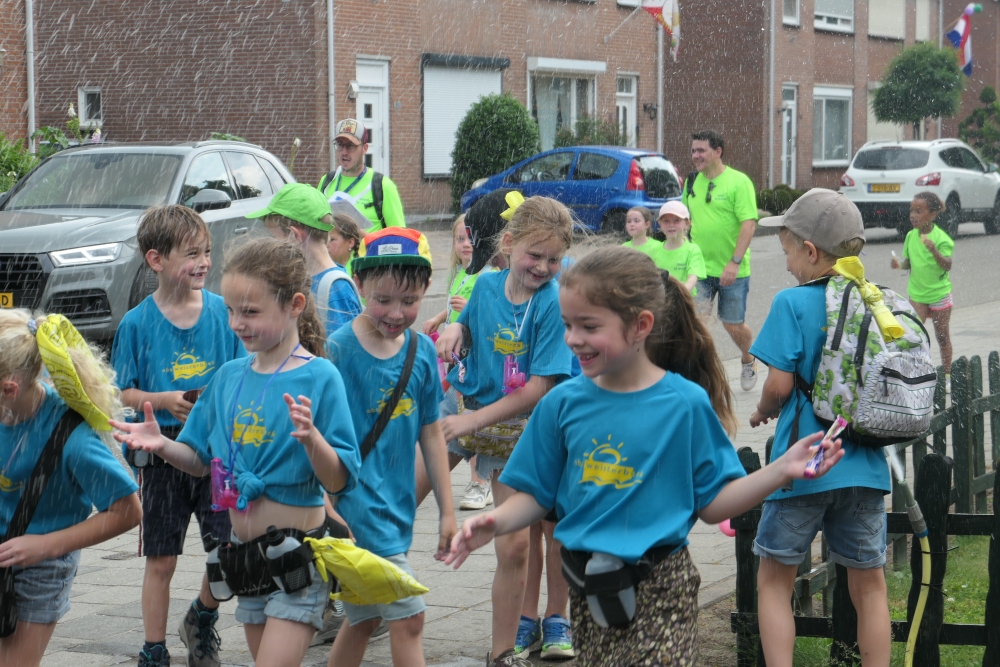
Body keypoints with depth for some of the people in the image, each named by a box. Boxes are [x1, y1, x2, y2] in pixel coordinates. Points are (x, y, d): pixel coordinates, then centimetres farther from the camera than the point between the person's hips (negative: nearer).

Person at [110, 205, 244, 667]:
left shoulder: (223, 312, 1)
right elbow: (125, 393, 0)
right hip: (162, 454, -1)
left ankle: (202, 621, 23)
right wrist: (164, 400, -17)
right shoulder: (137, 323, -3)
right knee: (161, 560, 7)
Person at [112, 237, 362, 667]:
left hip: (298, 551, -6)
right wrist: (162, 445, -6)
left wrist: (311, 437, -34)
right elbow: (201, 461, 12)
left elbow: (339, 481, -16)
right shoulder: (229, 377, 5)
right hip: (243, 550, 7)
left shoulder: (319, 377, -13)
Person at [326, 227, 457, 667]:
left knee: (362, 620, 16)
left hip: (397, 506, 6)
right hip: (358, 502, -6)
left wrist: (446, 510, 13)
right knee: (408, 618, -7)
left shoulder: (422, 350, 4)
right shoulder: (339, 350, -13)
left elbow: (430, 433, 12)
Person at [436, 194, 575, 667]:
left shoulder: (553, 304, -15)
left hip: (516, 427, -3)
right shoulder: (486, 285, -1)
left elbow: (540, 387, -19)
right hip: (460, 410, 4)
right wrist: (454, 330, -4)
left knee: (514, 545, -2)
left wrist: (475, 419, -21)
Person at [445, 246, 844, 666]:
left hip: (659, 589, -3)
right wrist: (496, 522, -15)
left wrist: (782, 470, -14)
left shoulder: (686, 403, -7)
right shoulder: (563, 403, 0)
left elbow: (712, 505, -3)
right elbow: (535, 495, 4)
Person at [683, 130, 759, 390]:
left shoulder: (738, 181, -10)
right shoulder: (691, 182, 7)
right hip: (700, 268, 4)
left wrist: (734, 262, -21)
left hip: (732, 271, -4)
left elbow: (749, 223, -15)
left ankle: (748, 361, 36)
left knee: (734, 325, 7)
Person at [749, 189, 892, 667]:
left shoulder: (793, 303, -12)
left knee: (775, 579, 10)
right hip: (864, 464, 4)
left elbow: (780, 383, -15)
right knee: (868, 583, 14)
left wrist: (763, 412, 5)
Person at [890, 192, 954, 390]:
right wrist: (900, 265, -13)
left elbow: (947, 265, -26)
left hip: (939, 293, -3)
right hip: (916, 294, 3)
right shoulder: (911, 236, -2)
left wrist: (934, 250, -43)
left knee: (942, 337, 10)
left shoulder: (941, 238, -17)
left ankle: (947, 376, 24)